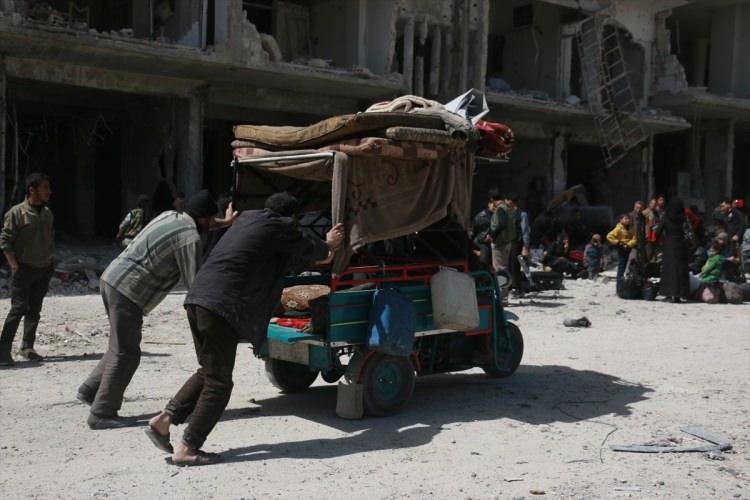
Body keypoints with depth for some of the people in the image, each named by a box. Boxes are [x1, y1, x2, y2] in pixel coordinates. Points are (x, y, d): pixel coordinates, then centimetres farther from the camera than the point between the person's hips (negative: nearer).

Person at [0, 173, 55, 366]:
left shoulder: (47, 213, 9)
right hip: (24, 269, -6)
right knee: (19, 308, -9)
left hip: (44, 269, 6)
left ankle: (27, 346, 18)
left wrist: (51, 260, 10)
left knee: (35, 309, 9)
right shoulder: (17, 213, -11)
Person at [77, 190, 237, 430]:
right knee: (126, 353, -2)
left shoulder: (170, 216, 12)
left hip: (111, 279, 10)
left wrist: (223, 223, 41)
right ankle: (102, 413, 3)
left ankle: (89, 390, 29)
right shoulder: (190, 238, -14)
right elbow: (194, 282, -11)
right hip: (127, 291, -10)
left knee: (121, 347, 22)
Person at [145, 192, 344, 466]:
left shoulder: (247, 218, 24)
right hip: (222, 305, -9)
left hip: (198, 298, 9)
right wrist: (328, 246, 38)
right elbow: (307, 250, 17)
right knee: (218, 382, 0)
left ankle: (163, 420, 16)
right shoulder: (279, 227, 0)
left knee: (210, 371, 21)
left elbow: (288, 255, 35)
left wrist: (323, 248, 43)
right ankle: (186, 448, 1)